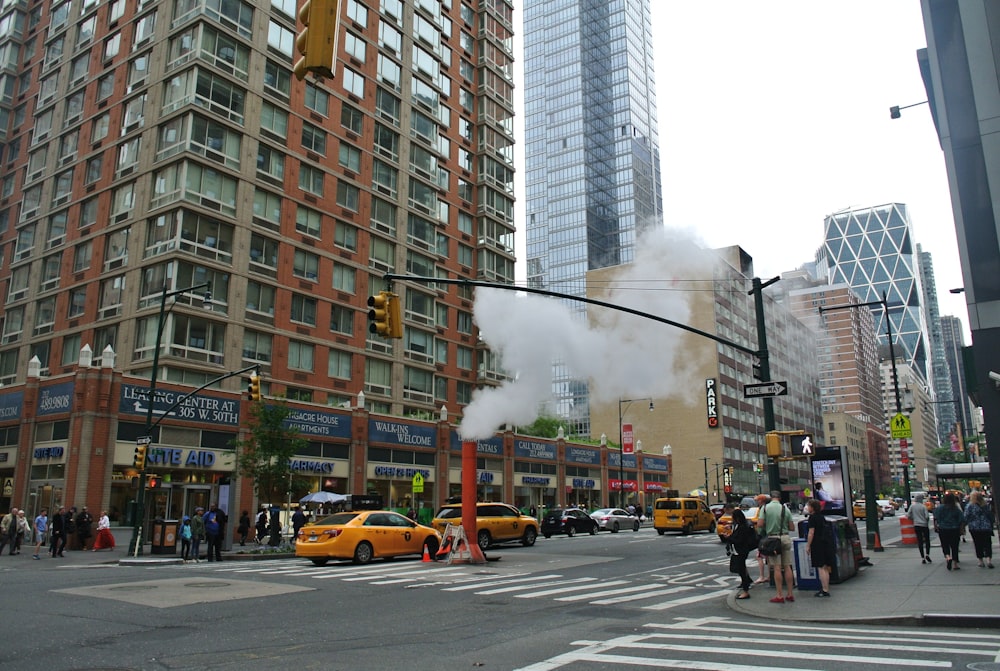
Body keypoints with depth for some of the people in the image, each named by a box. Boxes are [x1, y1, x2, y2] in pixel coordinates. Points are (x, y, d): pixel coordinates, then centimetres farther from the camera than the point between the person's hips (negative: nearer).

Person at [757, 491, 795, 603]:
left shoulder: (765, 508, -4)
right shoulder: (785, 509, 1)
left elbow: (759, 524, -10)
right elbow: (792, 527, 2)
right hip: (785, 538, 2)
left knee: (777, 568, -1)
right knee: (787, 567, 8)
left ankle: (780, 595, 0)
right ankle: (790, 594, 13)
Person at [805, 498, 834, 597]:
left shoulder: (812, 517, -10)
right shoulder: (822, 517, 15)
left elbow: (811, 533, -14)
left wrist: (808, 546, -10)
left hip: (818, 544, -8)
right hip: (827, 543, 8)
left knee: (821, 568, -6)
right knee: (825, 568, 13)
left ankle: (825, 590, -8)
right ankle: (826, 588, 18)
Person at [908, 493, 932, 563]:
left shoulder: (912, 506, 1)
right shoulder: (923, 507, -8)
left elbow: (908, 515, -1)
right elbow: (927, 516, -12)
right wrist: (927, 521, 9)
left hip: (916, 525, 3)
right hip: (924, 525, -3)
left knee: (920, 541, 6)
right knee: (927, 540, 10)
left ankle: (922, 558, 5)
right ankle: (927, 554, -6)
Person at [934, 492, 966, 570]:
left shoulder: (940, 508, -5)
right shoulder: (957, 509, 0)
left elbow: (936, 519, -10)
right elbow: (962, 520, 1)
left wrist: (936, 527, -1)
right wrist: (961, 530, 9)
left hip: (943, 529, -1)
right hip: (954, 529, 1)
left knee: (945, 545, 7)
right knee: (954, 546, 10)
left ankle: (948, 557, -21)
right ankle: (955, 564, 12)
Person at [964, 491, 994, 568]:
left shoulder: (969, 506, -7)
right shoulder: (985, 505, 4)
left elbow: (966, 517, -8)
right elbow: (990, 516, 10)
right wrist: (991, 526, 18)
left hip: (975, 528, -2)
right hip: (986, 527, 2)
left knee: (978, 545, 6)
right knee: (987, 544, 3)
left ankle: (981, 561, 10)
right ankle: (989, 560, -12)